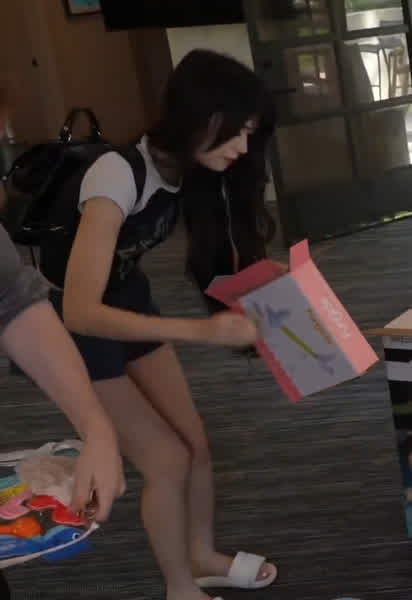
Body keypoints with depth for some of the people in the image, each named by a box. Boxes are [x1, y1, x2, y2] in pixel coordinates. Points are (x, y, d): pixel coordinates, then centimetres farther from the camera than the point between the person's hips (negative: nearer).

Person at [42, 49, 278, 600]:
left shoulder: (190, 169, -12)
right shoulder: (118, 176, -35)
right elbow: (80, 311, -41)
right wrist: (201, 331, -45)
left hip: (128, 303, 7)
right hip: (69, 325, -6)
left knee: (197, 445, 9)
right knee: (167, 458, -3)